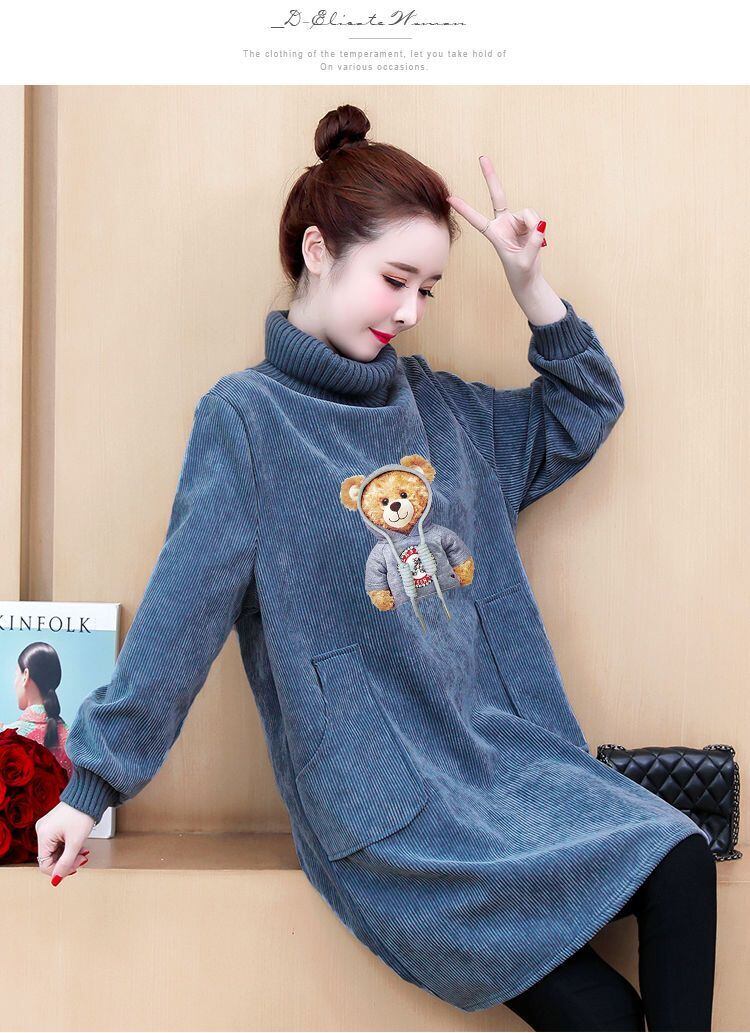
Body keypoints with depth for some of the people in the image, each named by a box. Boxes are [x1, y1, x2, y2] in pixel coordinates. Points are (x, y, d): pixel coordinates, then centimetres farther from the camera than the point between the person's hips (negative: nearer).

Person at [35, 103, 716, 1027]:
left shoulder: (437, 403, 11)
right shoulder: (246, 418, -6)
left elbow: (583, 414, 21)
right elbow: (177, 619, -8)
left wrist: (529, 284, 7)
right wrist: (93, 783, -8)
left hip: (509, 746, 6)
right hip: (385, 800, -6)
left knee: (676, 857, -15)